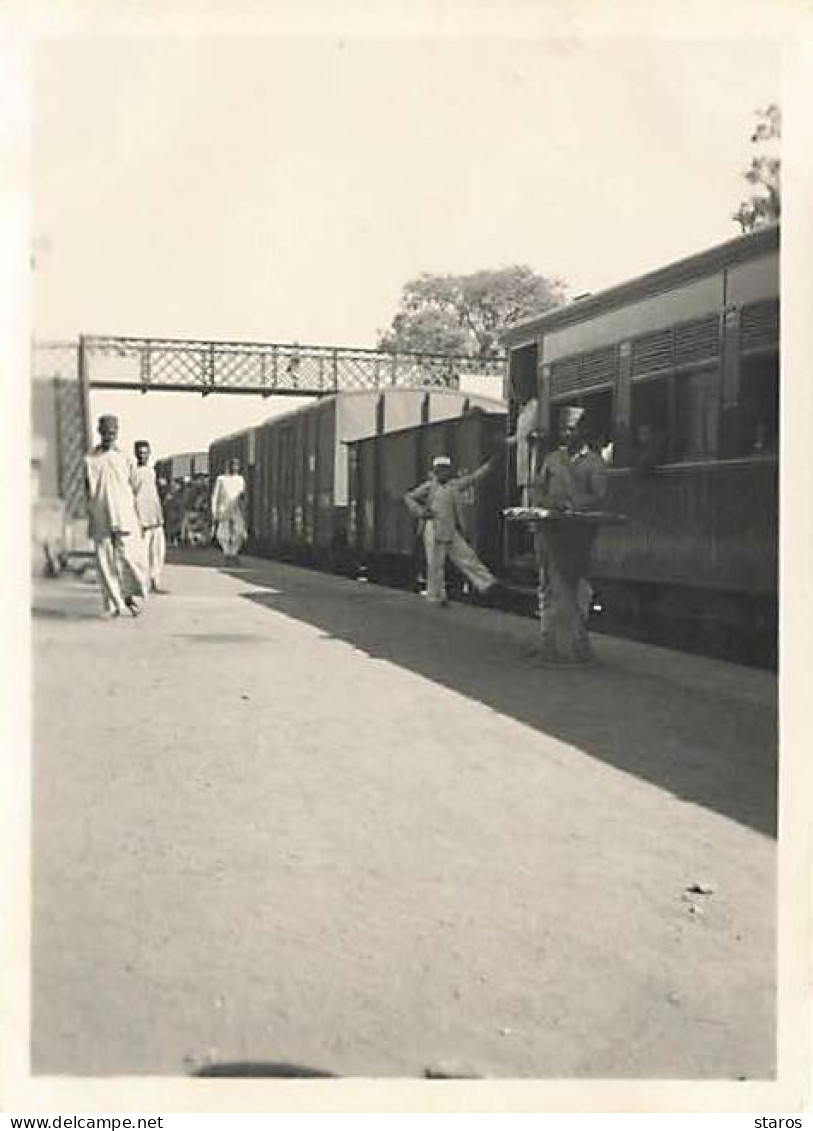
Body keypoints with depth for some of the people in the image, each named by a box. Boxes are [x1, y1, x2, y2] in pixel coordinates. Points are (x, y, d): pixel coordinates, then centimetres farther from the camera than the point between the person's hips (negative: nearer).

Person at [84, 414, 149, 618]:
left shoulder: (124, 459, 10)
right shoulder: (90, 460, 7)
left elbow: (133, 490, 13)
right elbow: (88, 491, 11)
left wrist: (137, 519, 8)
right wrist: (90, 522, 6)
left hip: (125, 517, 0)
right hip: (101, 521, 0)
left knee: (132, 558, -10)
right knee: (105, 562, 0)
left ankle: (131, 596, 9)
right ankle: (113, 605, 7)